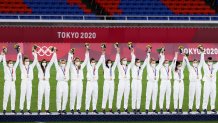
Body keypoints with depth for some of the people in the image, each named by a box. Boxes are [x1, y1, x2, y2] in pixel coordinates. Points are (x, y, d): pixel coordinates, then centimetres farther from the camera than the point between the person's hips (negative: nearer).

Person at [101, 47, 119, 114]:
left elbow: (116, 61, 8)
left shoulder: (113, 68, 11)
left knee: (111, 96, 6)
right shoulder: (105, 68, 3)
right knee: (105, 96, -6)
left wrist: (117, 53, 1)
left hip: (112, 82, 4)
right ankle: (103, 108, -6)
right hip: (106, 82, -4)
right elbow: (103, 61, -6)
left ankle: (110, 108, 10)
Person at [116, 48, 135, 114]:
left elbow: (133, 62, 5)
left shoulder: (128, 67, 13)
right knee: (119, 96, -5)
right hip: (121, 81, -3)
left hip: (127, 82, 3)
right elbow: (118, 61, -9)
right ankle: (118, 108, -2)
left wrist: (132, 54, -5)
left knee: (126, 96, 5)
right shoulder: (120, 67, 5)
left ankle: (125, 108, 10)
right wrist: (118, 53, -19)